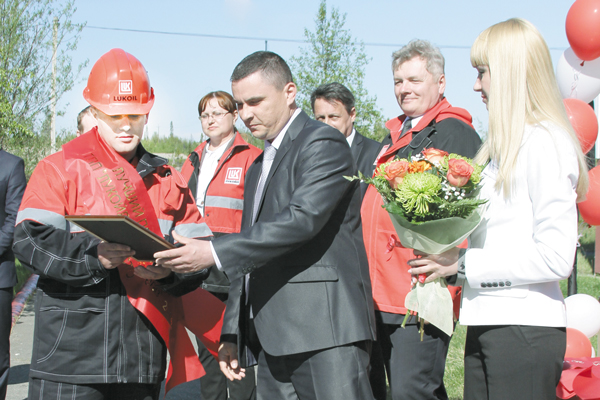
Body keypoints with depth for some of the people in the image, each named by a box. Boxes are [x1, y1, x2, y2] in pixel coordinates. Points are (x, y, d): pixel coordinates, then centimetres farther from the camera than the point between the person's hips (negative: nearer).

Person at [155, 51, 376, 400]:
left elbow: (303, 218, -21)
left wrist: (215, 253, -24)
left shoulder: (323, 143, -5)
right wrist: (232, 334, 21)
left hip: (326, 335, -9)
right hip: (272, 339, 9)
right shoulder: (259, 166, 24)